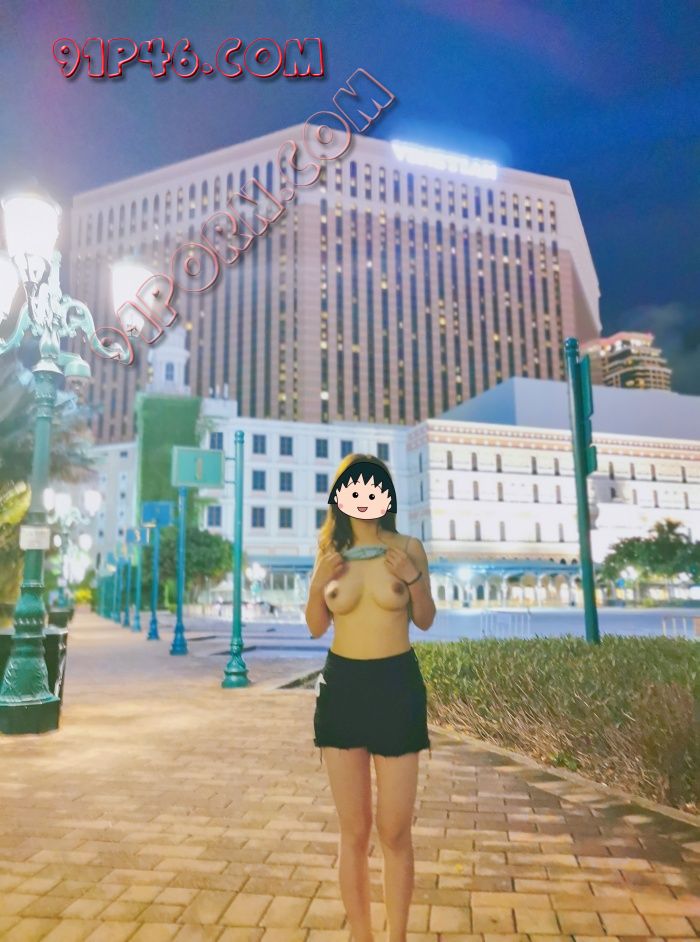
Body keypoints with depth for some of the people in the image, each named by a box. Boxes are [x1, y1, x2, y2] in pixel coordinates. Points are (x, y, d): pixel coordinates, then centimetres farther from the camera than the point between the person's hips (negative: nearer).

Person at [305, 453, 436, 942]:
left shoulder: (408, 548, -3)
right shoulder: (329, 551, 2)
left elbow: (425, 621, 3)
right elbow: (316, 628, 7)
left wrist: (413, 579, -13)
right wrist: (318, 585, -10)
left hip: (397, 685, -2)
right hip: (341, 686, 2)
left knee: (394, 832, 7)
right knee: (354, 831, 11)